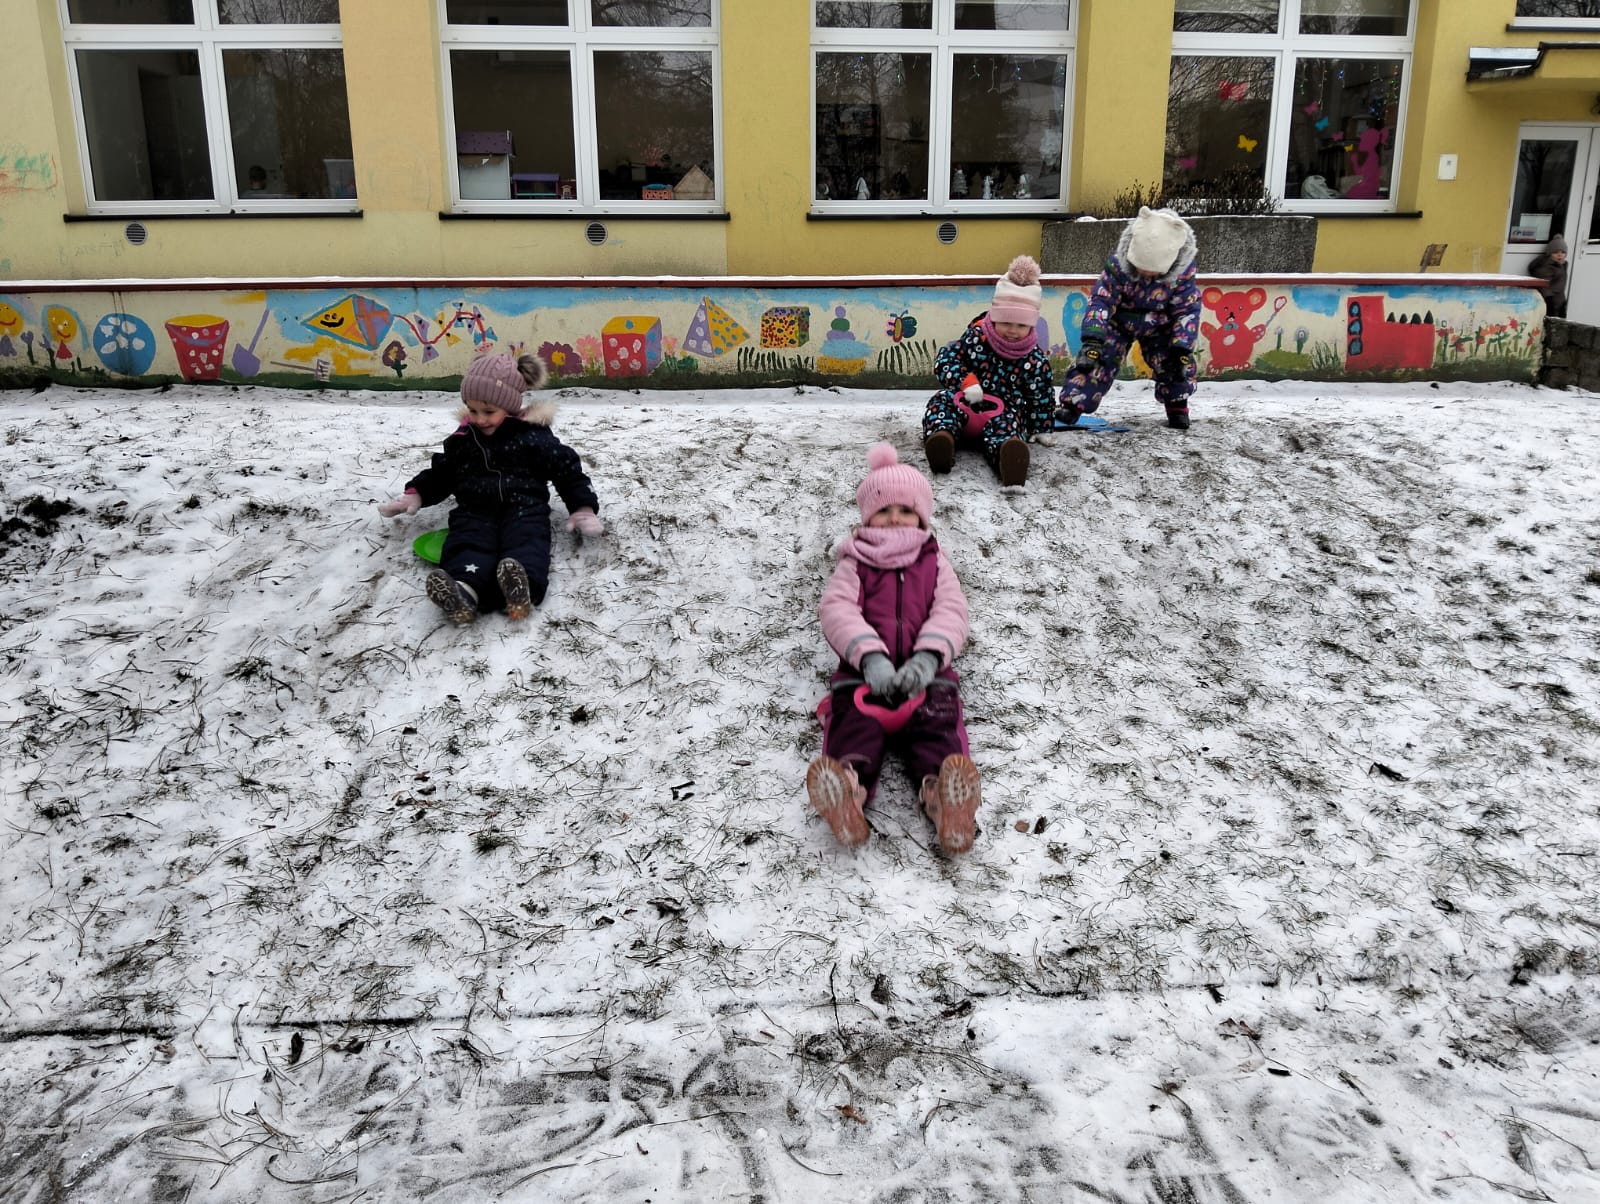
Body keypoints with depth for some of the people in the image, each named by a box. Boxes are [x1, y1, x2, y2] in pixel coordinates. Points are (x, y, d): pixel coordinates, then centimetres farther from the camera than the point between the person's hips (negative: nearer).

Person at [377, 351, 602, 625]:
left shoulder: (534, 436, 5)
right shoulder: (462, 438, 18)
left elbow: (567, 469, 8)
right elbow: (441, 472, 31)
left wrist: (583, 507, -3)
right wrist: (415, 494, 18)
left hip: (524, 506, -3)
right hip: (475, 508, 3)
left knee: (526, 541, -36)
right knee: (468, 543, -31)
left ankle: (522, 589, -69)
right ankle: (464, 590, -63)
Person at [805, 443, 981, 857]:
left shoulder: (934, 561, 27)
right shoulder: (854, 563, 23)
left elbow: (950, 611, 8)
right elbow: (838, 609, 3)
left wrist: (928, 657, -17)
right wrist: (870, 657, -20)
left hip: (924, 670, 1)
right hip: (865, 669, -1)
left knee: (937, 719, -30)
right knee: (854, 720, -31)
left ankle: (943, 795, -56)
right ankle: (847, 787, -60)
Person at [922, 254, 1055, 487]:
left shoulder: (1036, 360, -3)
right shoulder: (976, 337, -5)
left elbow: (1041, 396, 8)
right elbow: (945, 359, -8)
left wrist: (1041, 429, 10)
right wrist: (965, 381, -24)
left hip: (1006, 409, -2)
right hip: (967, 404, 2)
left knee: (1006, 423, -37)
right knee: (943, 400, -29)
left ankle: (1008, 458, -75)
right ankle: (940, 436, -63)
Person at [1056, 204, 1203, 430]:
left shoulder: (1183, 271, -28)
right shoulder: (1117, 263, -31)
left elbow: (1187, 310, -20)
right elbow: (1101, 300, -28)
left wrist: (1182, 349, -29)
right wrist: (1092, 339, -39)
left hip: (1159, 327, 1)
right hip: (1118, 323, -1)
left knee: (1174, 362, -11)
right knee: (1096, 358, -17)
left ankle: (1177, 405, 14)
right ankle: (1073, 403, -11)